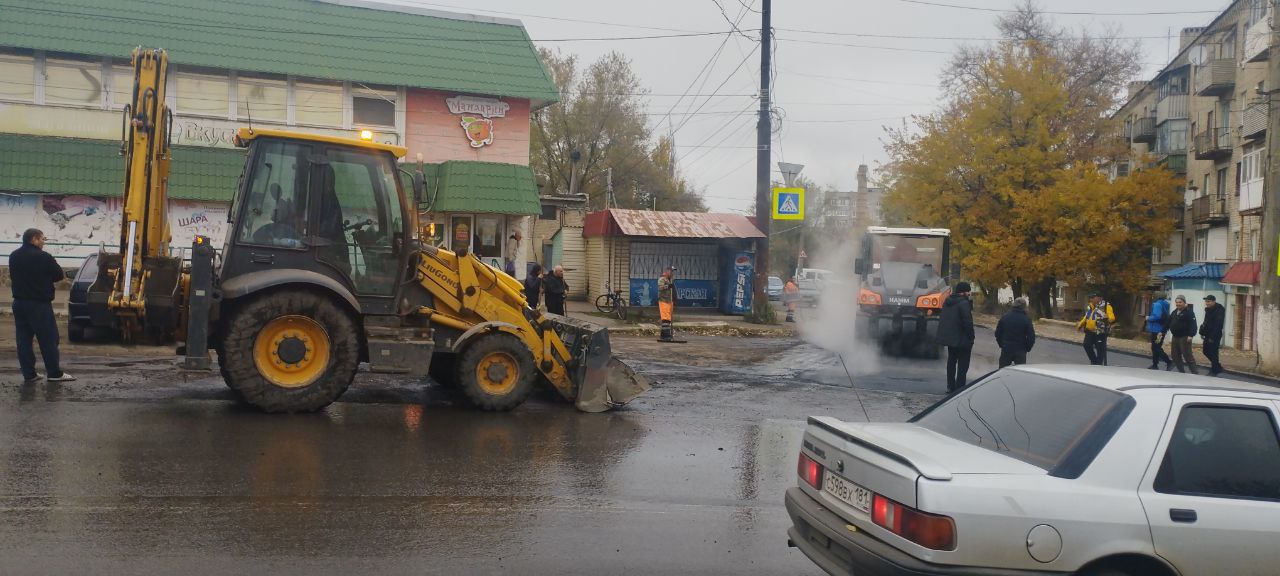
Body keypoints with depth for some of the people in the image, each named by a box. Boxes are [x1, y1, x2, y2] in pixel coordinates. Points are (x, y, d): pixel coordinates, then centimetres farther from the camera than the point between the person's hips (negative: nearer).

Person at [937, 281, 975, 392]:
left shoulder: (947, 302, 8)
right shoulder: (964, 303, -18)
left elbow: (943, 320, 14)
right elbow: (968, 323, -21)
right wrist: (971, 338, -14)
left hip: (949, 338, 8)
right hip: (962, 340, -8)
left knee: (951, 363, 19)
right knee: (963, 365, 0)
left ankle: (950, 387, 26)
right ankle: (959, 388, -2)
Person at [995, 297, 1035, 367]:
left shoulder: (1004, 317, 1)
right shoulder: (1026, 319, -9)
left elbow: (997, 333, 5)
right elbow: (1031, 337, -9)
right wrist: (1027, 348, 6)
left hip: (1006, 349, 3)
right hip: (1020, 351, -2)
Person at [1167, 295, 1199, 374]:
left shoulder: (1189, 312, -9)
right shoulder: (1174, 312, 16)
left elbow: (1192, 324, -18)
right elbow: (1168, 322, 21)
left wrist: (1191, 335, -28)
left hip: (1184, 337, -9)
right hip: (1175, 337, 9)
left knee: (1187, 355, -11)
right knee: (1175, 355, 11)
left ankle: (1195, 372, -8)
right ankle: (1181, 371, 19)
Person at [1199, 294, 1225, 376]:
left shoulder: (1219, 311, -17)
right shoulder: (1208, 310, 12)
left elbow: (1218, 325, -21)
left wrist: (1212, 337, -22)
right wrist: (1202, 332, 12)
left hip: (1215, 336, -9)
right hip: (1208, 335, 9)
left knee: (1213, 353, -4)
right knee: (1206, 351, 15)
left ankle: (1214, 371, 5)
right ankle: (1217, 366, 29)